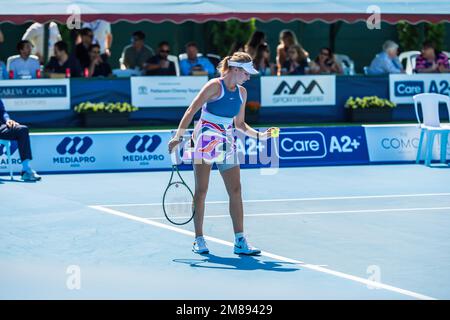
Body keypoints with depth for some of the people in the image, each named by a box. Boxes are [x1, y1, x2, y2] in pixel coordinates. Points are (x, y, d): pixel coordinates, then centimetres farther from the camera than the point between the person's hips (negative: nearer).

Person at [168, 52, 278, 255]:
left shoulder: (242, 92, 9)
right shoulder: (215, 86, -10)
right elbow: (191, 112, -13)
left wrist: (259, 135, 3)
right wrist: (178, 137, -20)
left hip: (226, 143, 6)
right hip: (205, 141, -6)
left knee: (235, 190, -2)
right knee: (201, 190, -3)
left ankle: (240, 242, -2)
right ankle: (199, 240, 5)